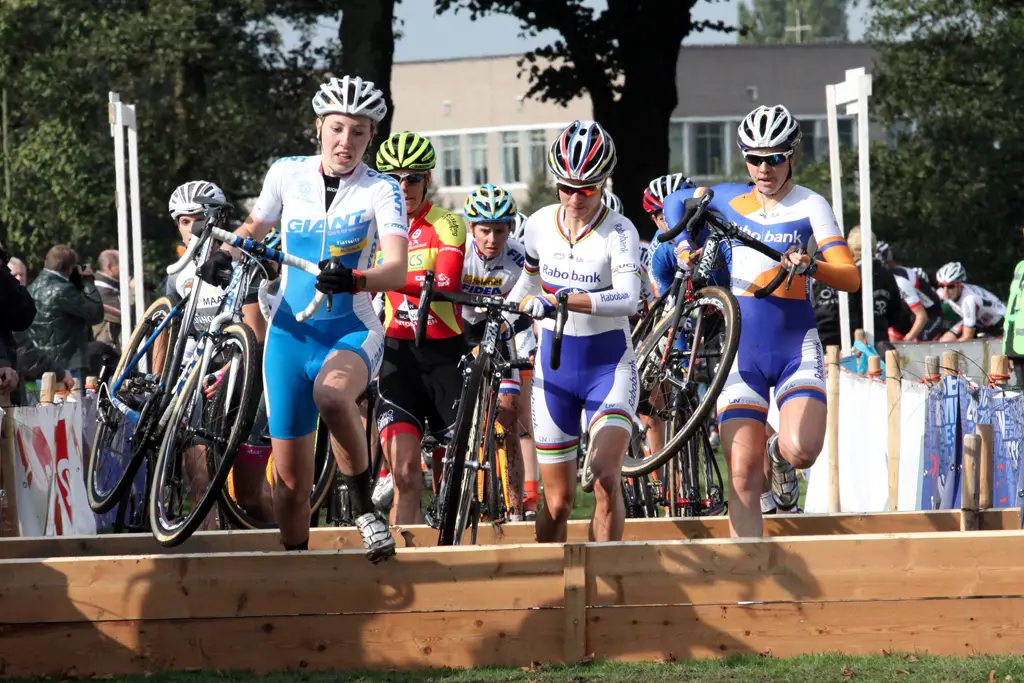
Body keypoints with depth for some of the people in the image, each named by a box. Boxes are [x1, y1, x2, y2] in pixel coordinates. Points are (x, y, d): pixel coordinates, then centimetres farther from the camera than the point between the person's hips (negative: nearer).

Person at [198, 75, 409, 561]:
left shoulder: (380, 191, -8)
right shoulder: (287, 174, 1)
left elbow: (397, 269, -22)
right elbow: (255, 225, 19)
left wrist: (354, 280, -42)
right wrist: (225, 254, -2)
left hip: (352, 331, -3)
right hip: (290, 333, 3)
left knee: (331, 394, -38)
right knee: (291, 475, 3)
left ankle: (363, 505, -20)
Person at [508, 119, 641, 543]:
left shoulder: (620, 232, -14)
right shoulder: (540, 225, 0)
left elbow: (627, 299, -30)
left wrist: (560, 300, -40)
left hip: (609, 365, -4)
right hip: (555, 366, 4)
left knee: (606, 475, -24)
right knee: (558, 500, 4)